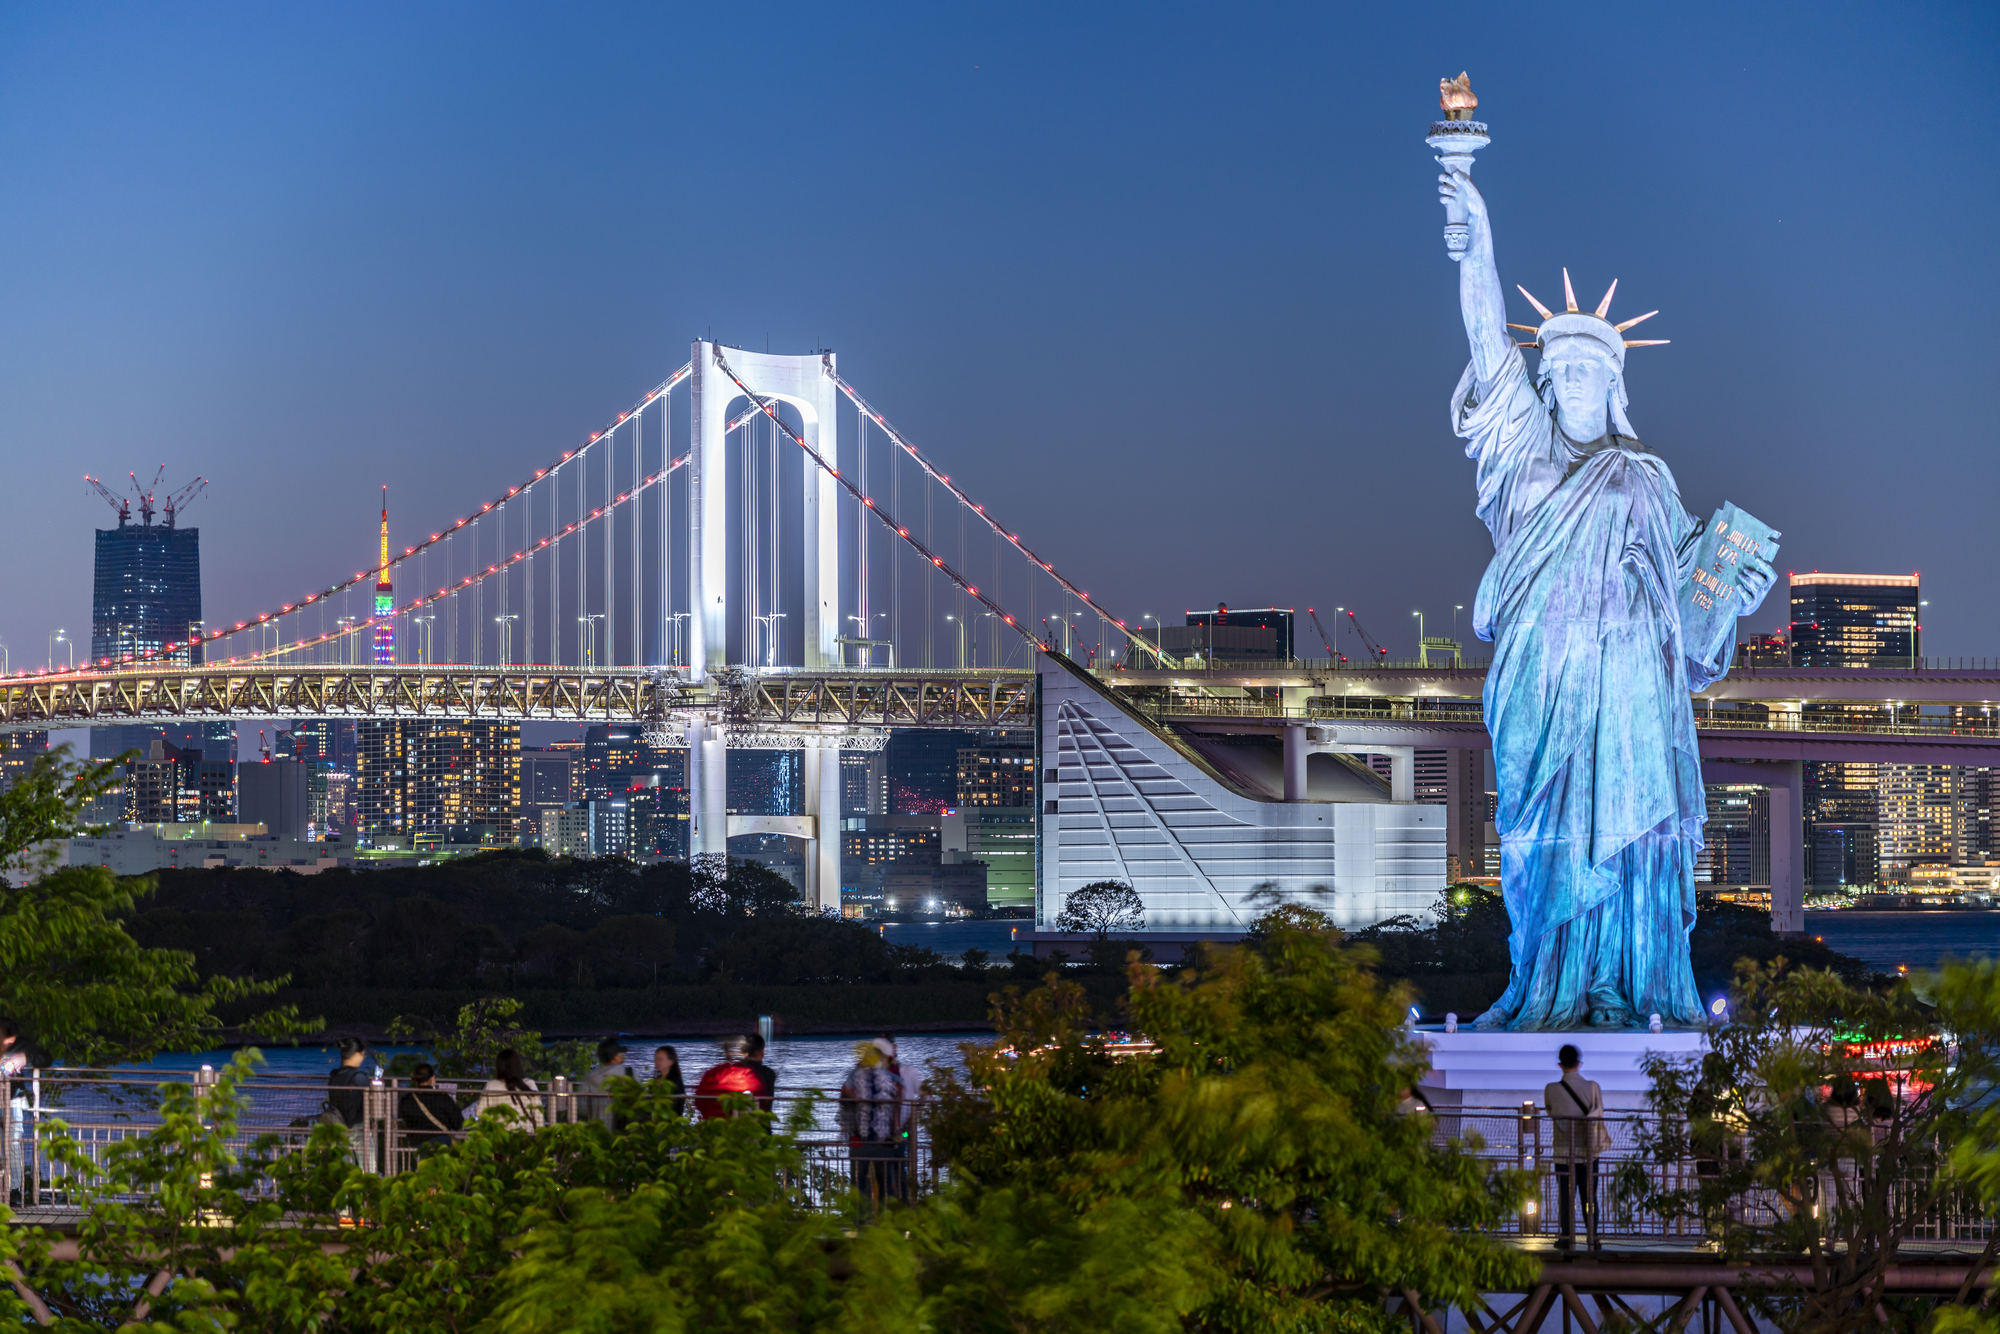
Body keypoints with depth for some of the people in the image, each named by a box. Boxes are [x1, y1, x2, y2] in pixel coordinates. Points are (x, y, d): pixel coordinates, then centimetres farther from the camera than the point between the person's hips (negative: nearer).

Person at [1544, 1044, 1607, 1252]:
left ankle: (1567, 1237, 6)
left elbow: (1550, 1112, 6)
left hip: (1563, 1149, -1)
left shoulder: (1551, 1090, -8)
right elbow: (1598, 1112, -3)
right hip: (1589, 1150, 1)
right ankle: (1593, 1237, 6)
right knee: (1589, 1195, 8)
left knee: (1565, 1194, 6)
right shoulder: (1593, 1087, -5)